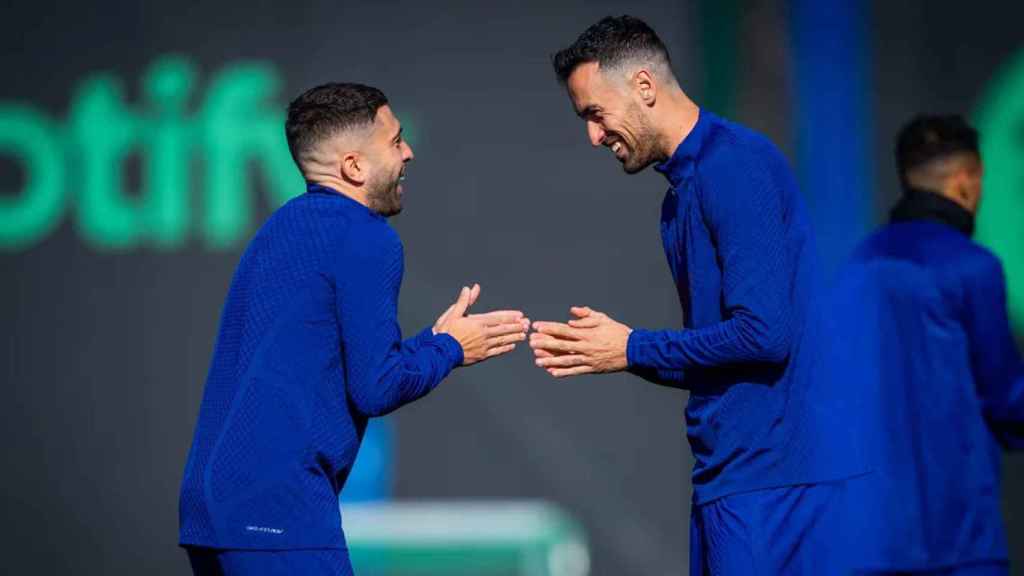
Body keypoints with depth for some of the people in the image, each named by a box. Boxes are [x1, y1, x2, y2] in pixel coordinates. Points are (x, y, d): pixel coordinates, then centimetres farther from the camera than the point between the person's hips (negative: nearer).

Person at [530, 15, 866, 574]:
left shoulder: (736, 163, -12)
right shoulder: (682, 191, 17)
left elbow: (764, 333, -19)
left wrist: (633, 349, -8)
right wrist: (601, 346, 6)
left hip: (773, 472, -9)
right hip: (727, 472, 9)